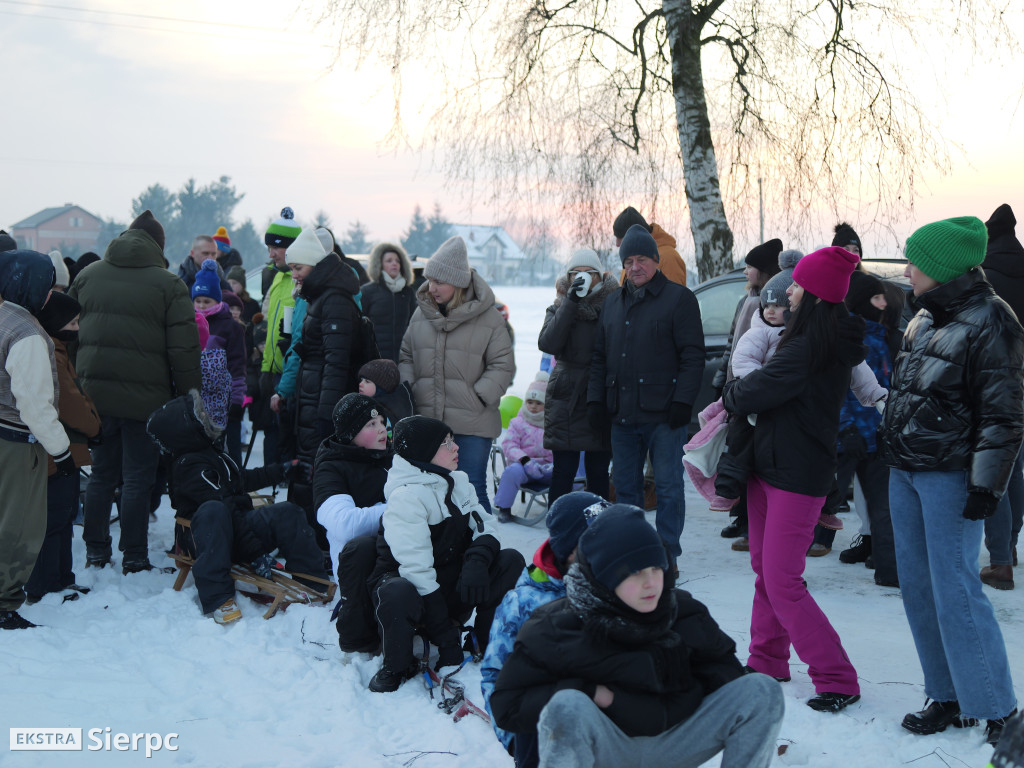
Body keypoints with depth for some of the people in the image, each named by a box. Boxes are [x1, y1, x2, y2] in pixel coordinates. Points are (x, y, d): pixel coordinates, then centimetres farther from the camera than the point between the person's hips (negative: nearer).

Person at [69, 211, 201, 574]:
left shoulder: (87, 276, 9)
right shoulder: (168, 284, -7)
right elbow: (183, 350, -10)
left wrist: (79, 382, 18)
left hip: (95, 392, 5)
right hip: (144, 397, -4)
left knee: (101, 474, 16)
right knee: (138, 479, 4)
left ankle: (95, 551, 23)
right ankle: (134, 558, 8)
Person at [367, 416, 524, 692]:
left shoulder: (457, 482, 4)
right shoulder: (405, 498, -21)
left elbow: (484, 527, 3)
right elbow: (416, 568, -26)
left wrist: (477, 560, -24)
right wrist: (447, 640, -28)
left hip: (451, 588, 7)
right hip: (410, 585, -7)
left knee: (511, 560, -13)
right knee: (398, 595, -42)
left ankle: (489, 645, -2)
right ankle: (397, 666, -12)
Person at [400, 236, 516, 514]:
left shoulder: (487, 316, -4)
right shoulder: (422, 312, 8)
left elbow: (503, 364, -1)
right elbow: (406, 356, 17)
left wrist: (479, 397, -10)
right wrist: (406, 388, 1)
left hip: (472, 426, -4)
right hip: (427, 419, 4)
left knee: (473, 491, -2)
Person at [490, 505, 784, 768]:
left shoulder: (683, 611, 0)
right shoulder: (556, 627, -12)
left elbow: (724, 663, 17)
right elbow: (507, 706, -12)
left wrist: (692, 692, -6)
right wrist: (590, 693, -21)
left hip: (670, 743, 4)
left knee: (762, 691, -13)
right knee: (568, 706, -38)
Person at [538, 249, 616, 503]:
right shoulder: (559, 308, 7)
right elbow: (548, 344, -14)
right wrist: (570, 302, -16)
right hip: (566, 398, 0)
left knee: (598, 471, 5)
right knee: (563, 470, -2)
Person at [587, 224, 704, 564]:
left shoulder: (679, 298, -2)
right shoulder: (614, 303, 17)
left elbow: (692, 356, -7)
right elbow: (600, 356, 19)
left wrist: (682, 401, -15)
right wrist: (595, 399, 8)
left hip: (664, 415, -6)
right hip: (622, 415, 6)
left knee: (668, 486, -1)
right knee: (625, 486, 12)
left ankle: (666, 553, 7)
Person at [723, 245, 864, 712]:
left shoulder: (811, 349, -22)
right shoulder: (830, 343, 11)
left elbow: (754, 392, -18)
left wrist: (730, 394, 2)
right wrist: (742, 395, -1)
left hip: (796, 476, -10)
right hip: (769, 465, 10)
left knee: (782, 582, -9)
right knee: (765, 570, 17)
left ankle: (838, 680, -1)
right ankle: (767, 661, 29)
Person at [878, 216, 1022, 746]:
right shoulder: (924, 318, 12)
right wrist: (890, 446, 20)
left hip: (950, 476, -8)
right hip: (904, 471, 8)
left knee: (955, 593, -8)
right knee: (917, 587, 10)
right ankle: (949, 698, 21)